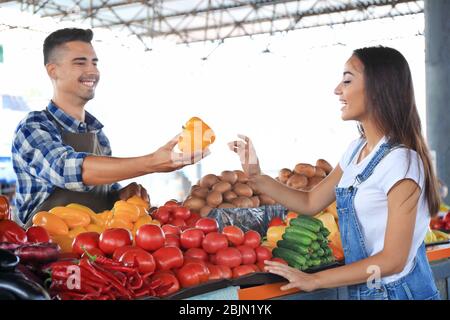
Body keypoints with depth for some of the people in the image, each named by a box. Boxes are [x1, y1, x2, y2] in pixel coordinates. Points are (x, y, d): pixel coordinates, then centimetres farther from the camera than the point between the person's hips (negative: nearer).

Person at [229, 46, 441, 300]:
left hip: (398, 291, -7)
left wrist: (315, 280, -17)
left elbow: (393, 260, -22)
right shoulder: (356, 150, 3)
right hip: (363, 290, 7)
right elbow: (311, 203, 9)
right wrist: (256, 178, -4)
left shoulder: (401, 161, -21)